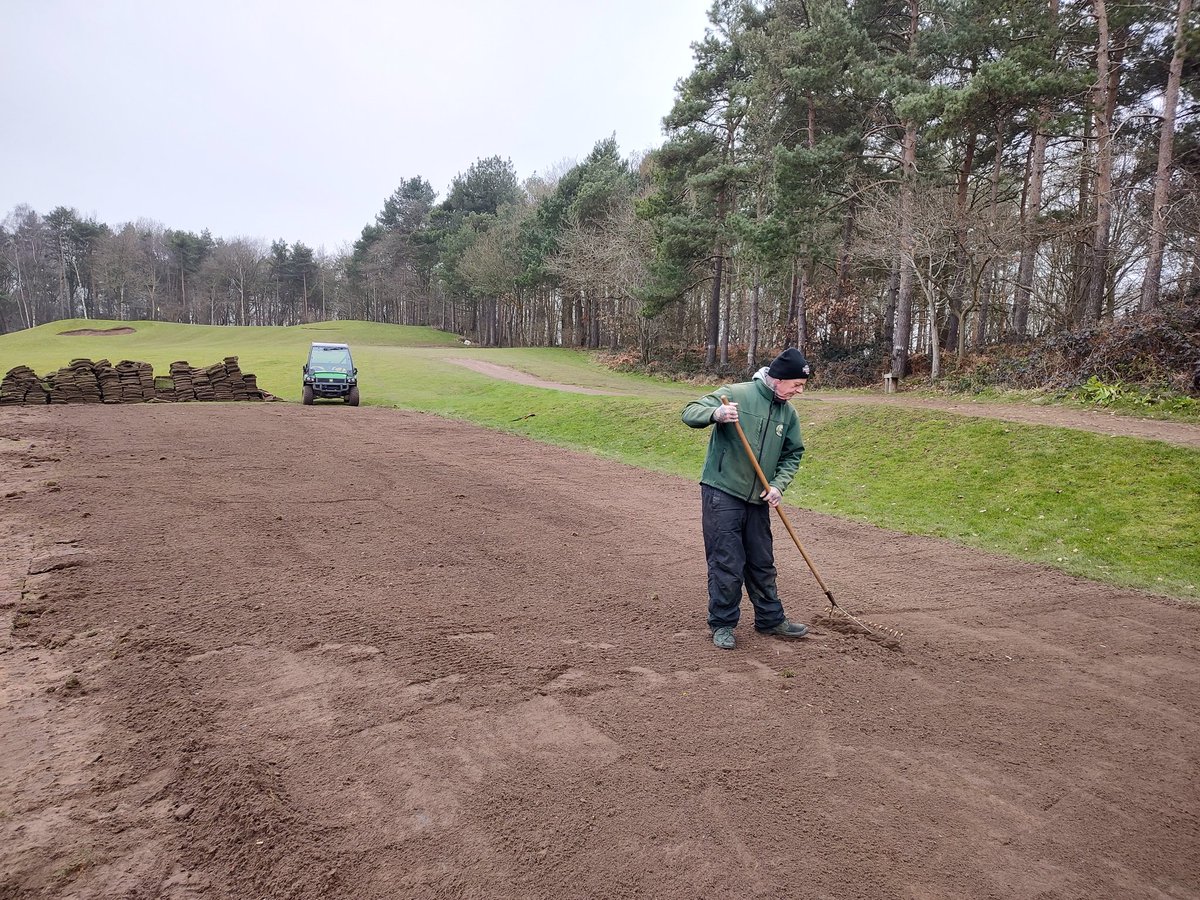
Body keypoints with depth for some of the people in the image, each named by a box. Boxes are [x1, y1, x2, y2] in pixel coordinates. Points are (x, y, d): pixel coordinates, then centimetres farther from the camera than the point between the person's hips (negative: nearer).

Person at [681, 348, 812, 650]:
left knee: (762, 563, 16)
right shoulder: (735, 394, -12)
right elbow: (690, 413, -14)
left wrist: (778, 485, -4)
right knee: (726, 563, -1)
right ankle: (722, 624, 14)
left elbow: (792, 454, 13)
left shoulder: (788, 413, 5)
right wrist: (715, 413, -35)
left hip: (758, 500, 6)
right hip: (722, 493, -6)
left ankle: (770, 619, 31)